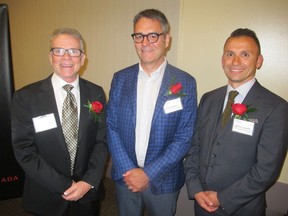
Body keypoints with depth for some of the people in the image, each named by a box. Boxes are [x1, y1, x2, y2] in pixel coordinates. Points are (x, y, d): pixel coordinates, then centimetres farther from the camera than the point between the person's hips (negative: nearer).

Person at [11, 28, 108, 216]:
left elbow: (102, 140, -3)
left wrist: (89, 182, -13)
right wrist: (64, 185, -14)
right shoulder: (25, 97, -11)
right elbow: (24, 150, -12)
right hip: (47, 197, -1)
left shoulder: (96, 93, -5)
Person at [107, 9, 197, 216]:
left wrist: (149, 173, -14)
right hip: (125, 176, 2)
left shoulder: (185, 83, -10)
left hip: (164, 181, -2)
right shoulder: (120, 79, -3)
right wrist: (127, 170, -11)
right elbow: (112, 127, -3)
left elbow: (185, 137, -11)